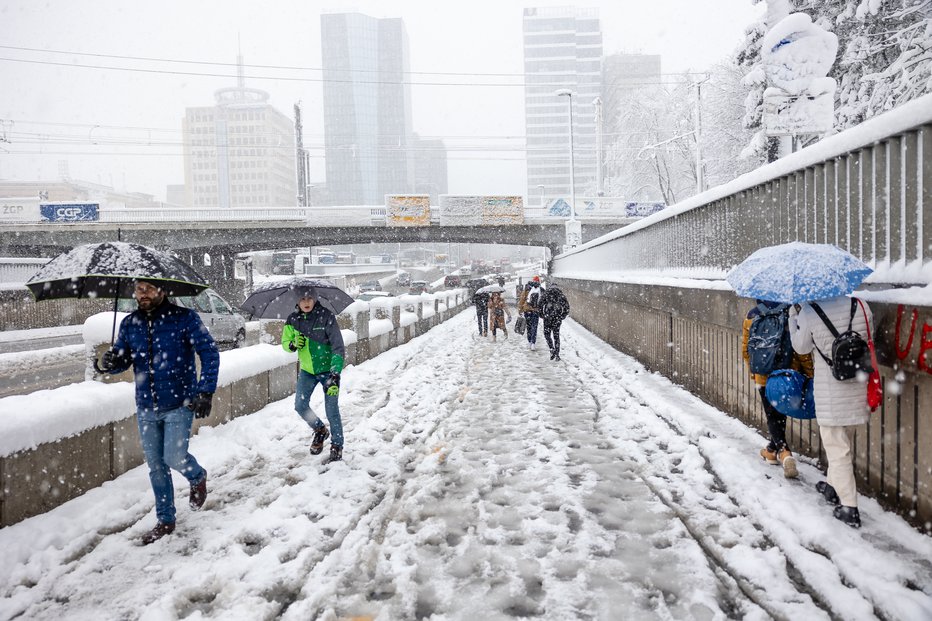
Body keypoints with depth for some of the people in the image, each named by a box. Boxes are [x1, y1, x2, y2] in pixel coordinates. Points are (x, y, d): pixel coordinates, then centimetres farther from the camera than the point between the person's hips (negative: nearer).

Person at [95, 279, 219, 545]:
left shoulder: (184, 318, -9)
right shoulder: (129, 323, 4)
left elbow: (209, 354, -10)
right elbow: (121, 360, 10)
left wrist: (205, 392, -18)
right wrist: (107, 363, -15)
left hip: (179, 405, -4)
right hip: (146, 408, 5)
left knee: (174, 458, -12)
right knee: (156, 466, 11)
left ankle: (198, 477, 24)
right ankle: (165, 520, 27)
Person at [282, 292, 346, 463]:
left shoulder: (326, 317, -19)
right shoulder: (293, 320, -5)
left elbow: (338, 347, -22)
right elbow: (285, 343, 8)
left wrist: (335, 375, -31)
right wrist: (293, 344, -18)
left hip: (328, 369, -4)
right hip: (307, 371, 4)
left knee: (332, 410, -5)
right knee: (300, 406, 1)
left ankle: (337, 445, 16)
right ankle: (320, 430, 30)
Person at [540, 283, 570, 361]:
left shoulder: (546, 293, 5)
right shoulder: (561, 295, 11)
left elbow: (541, 304, -4)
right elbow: (567, 306, 5)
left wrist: (542, 315, 7)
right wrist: (562, 316, 13)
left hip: (548, 317, -2)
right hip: (558, 318, 2)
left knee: (547, 334, 12)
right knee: (556, 335, 11)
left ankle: (552, 349, -9)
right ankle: (557, 354, 10)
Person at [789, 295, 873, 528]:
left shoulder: (808, 313, -15)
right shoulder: (860, 306, -7)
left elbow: (801, 347, 2)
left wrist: (794, 317, 12)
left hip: (829, 393, -4)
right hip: (858, 390, 4)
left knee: (837, 449, 4)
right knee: (843, 442, 23)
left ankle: (849, 507, 6)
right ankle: (834, 486, 40)